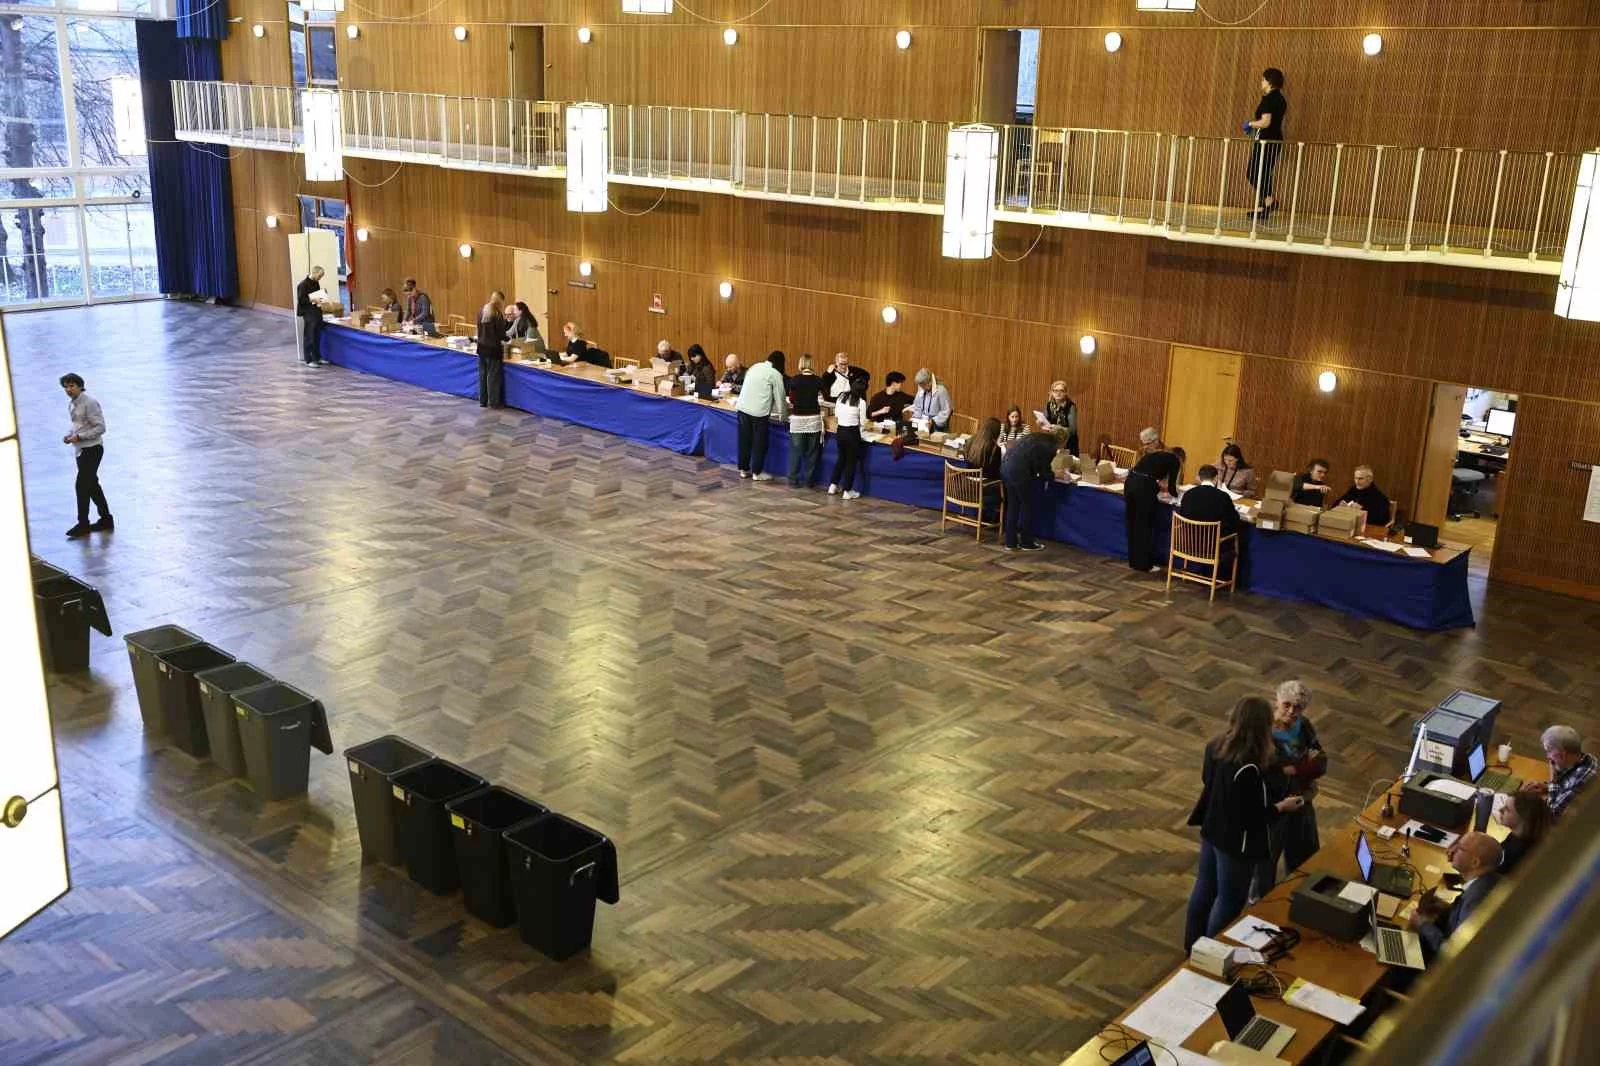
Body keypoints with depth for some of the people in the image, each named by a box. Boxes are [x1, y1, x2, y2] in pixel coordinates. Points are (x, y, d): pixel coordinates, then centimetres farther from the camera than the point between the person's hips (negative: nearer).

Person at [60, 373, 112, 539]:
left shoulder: (90, 403, -15)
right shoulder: (71, 404, 11)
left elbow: (100, 427, -18)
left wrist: (79, 437, -21)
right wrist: (70, 435, 3)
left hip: (92, 449, -9)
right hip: (80, 450, 9)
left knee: (82, 485, -9)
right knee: (92, 485, 14)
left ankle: (83, 525, -2)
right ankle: (106, 520, 24)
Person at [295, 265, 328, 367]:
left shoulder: (316, 283, 11)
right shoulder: (303, 284, -14)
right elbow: (301, 299, -18)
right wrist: (313, 300, -24)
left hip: (317, 312, 8)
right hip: (308, 313, -8)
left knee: (317, 336, 14)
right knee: (309, 337, -3)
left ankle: (317, 357, 24)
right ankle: (308, 360, 3)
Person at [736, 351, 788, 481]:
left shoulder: (755, 367, 18)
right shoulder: (775, 374, -2)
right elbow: (779, 397, 0)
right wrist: (783, 412, 17)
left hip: (742, 407, 6)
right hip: (759, 411, -6)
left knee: (744, 440, 14)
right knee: (759, 442, 6)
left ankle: (743, 469, 23)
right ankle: (757, 472, 12)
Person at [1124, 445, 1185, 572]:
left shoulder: (1158, 455, 29)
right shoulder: (1174, 461, 11)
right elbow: (1171, 487, 7)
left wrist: (1158, 486, 44)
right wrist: (1175, 493, 28)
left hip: (1130, 481, 7)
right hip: (1143, 487, -7)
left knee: (1132, 524, 18)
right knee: (1144, 526, 6)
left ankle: (1134, 561, 30)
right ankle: (1144, 565, 14)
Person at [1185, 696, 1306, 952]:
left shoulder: (1215, 745, -9)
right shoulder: (1248, 769, -34)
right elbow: (1252, 817, -26)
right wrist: (1282, 806, -9)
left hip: (1211, 831, 8)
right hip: (1236, 842, -8)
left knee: (1204, 889, 24)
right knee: (1229, 901, 13)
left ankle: (1193, 945, 42)